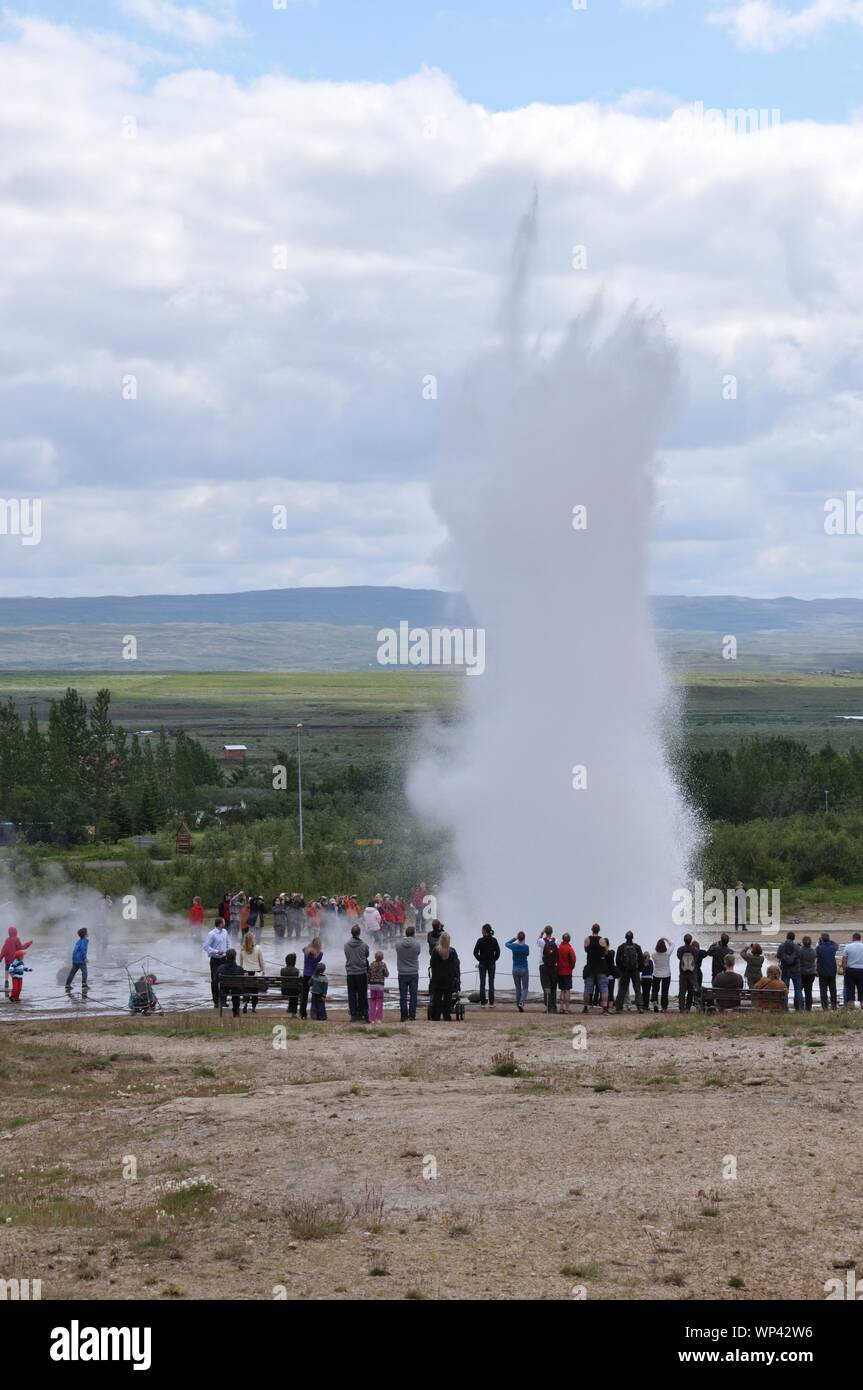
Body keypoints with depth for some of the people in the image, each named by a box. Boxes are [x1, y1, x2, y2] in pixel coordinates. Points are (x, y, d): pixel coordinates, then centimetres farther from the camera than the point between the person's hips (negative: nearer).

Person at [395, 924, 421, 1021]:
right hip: (414, 973, -1)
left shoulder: (398, 943, -8)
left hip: (402, 974, 1)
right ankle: (412, 1016, 3)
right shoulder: (416, 944, -10)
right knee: (413, 995, 6)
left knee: (403, 996, 6)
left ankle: (404, 1016, 5)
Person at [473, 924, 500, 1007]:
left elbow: (475, 952, -11)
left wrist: (480, 959, 2)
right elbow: (498, 952, -5)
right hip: (492, 964, 1)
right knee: (491, 983, 5)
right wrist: (494, 959, 7)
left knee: (482, 983, 5)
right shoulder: (494, 940, -5)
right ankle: (491, 1003, 4)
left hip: (482, 964, -1)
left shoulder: (480, 940, -10)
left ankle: (482, 1002, 4)